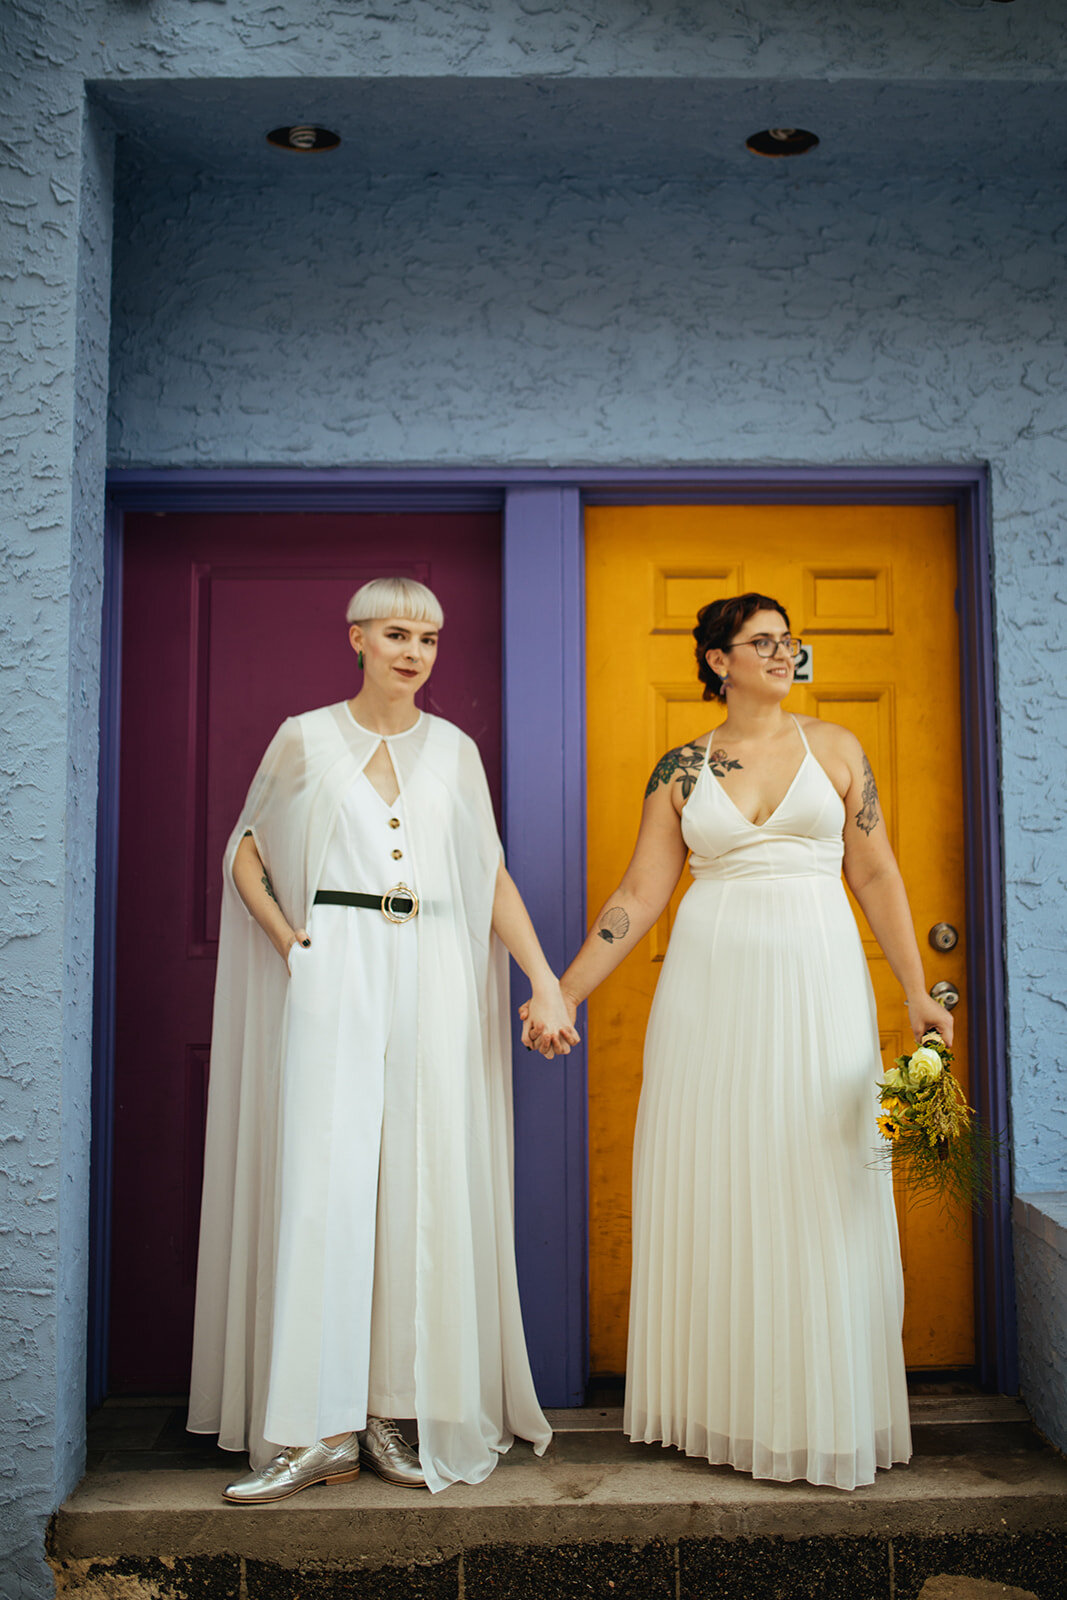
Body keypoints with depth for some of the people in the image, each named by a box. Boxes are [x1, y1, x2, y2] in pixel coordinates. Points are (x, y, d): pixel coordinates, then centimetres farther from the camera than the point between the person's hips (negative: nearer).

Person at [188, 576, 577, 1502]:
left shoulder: (455, 750, 13)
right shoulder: (307, 739, 8)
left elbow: (492, 876, 10)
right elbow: (246, 854, 12)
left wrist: (546, 981, 2)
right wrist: (289, 940, -2)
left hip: (434, 979, 2)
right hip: (336, 975, -2)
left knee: (424, 1191, 2)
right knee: (325, 1184, -7)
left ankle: (398, 1416, 14)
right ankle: (322, 1428, 1)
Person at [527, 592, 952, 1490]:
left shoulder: (834, 747, 7)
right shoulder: (682, 769, 7)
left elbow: (877, 876, 6)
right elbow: (640, 895, 4)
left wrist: (917, 992, -1)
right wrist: (567, 993, -2)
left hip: (818, 986, 0)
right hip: (710, 989, 1)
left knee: (819, 1199, 1)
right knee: (713, 1193, 5)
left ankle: (824, 1415, 17)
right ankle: (720, 1407, 21)